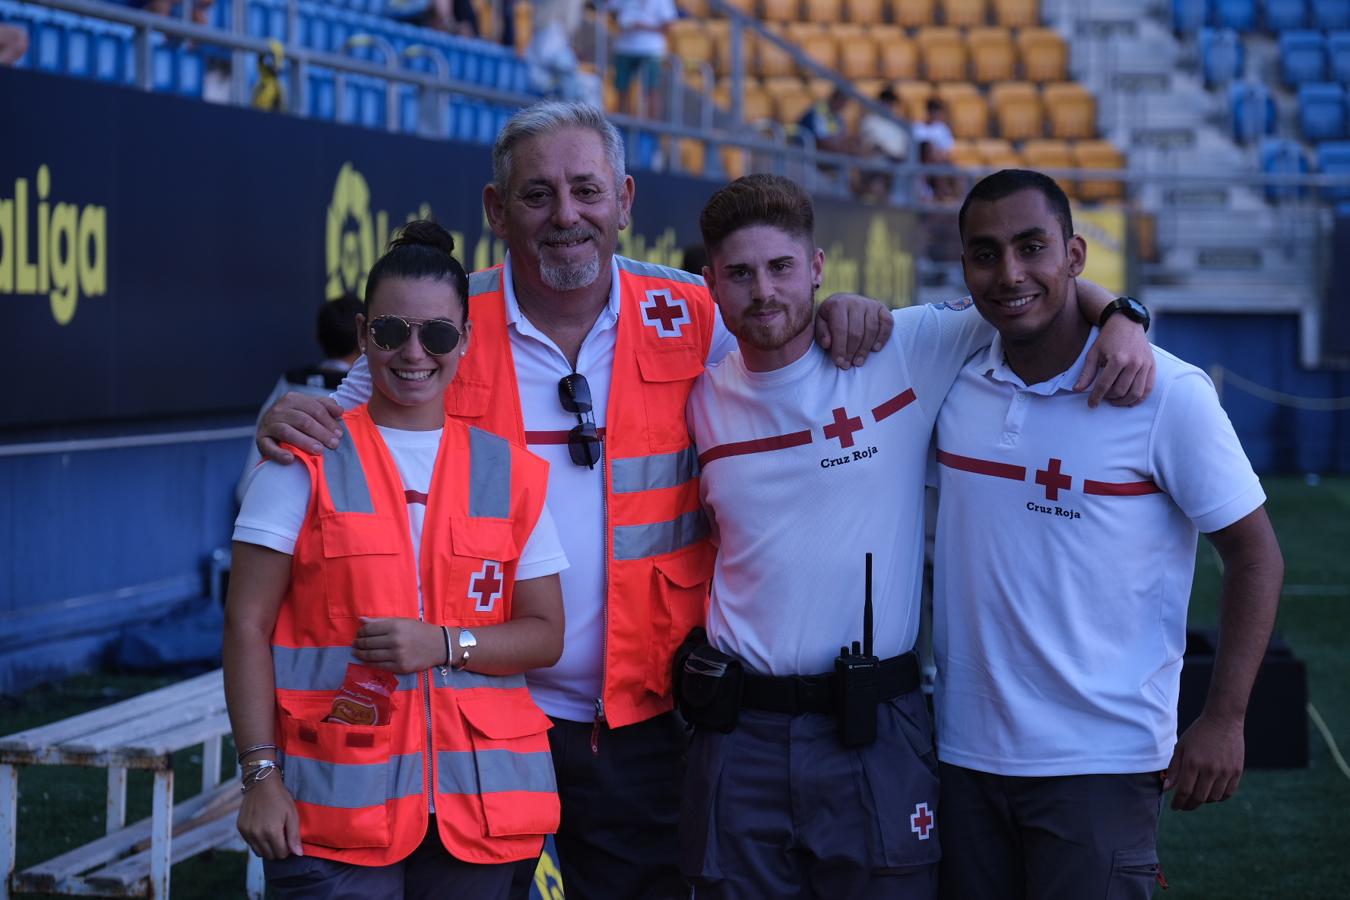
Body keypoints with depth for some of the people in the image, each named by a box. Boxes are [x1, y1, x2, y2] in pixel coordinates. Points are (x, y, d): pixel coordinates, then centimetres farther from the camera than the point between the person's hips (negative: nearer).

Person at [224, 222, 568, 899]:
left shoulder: (511, 473, 9)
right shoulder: (308, 462, 1)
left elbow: (545, 634, 9)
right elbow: (248, 625, -1)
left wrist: (444, 645, -10)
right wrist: (261, 775, -9)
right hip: (335, 804, -2)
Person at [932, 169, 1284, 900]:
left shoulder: (1167, 394, -12)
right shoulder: (951, 381, 1)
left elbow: (1254, 556, -7)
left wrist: (1223, 719, -11)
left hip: (1100, 761, -4)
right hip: (965, 751, 5)